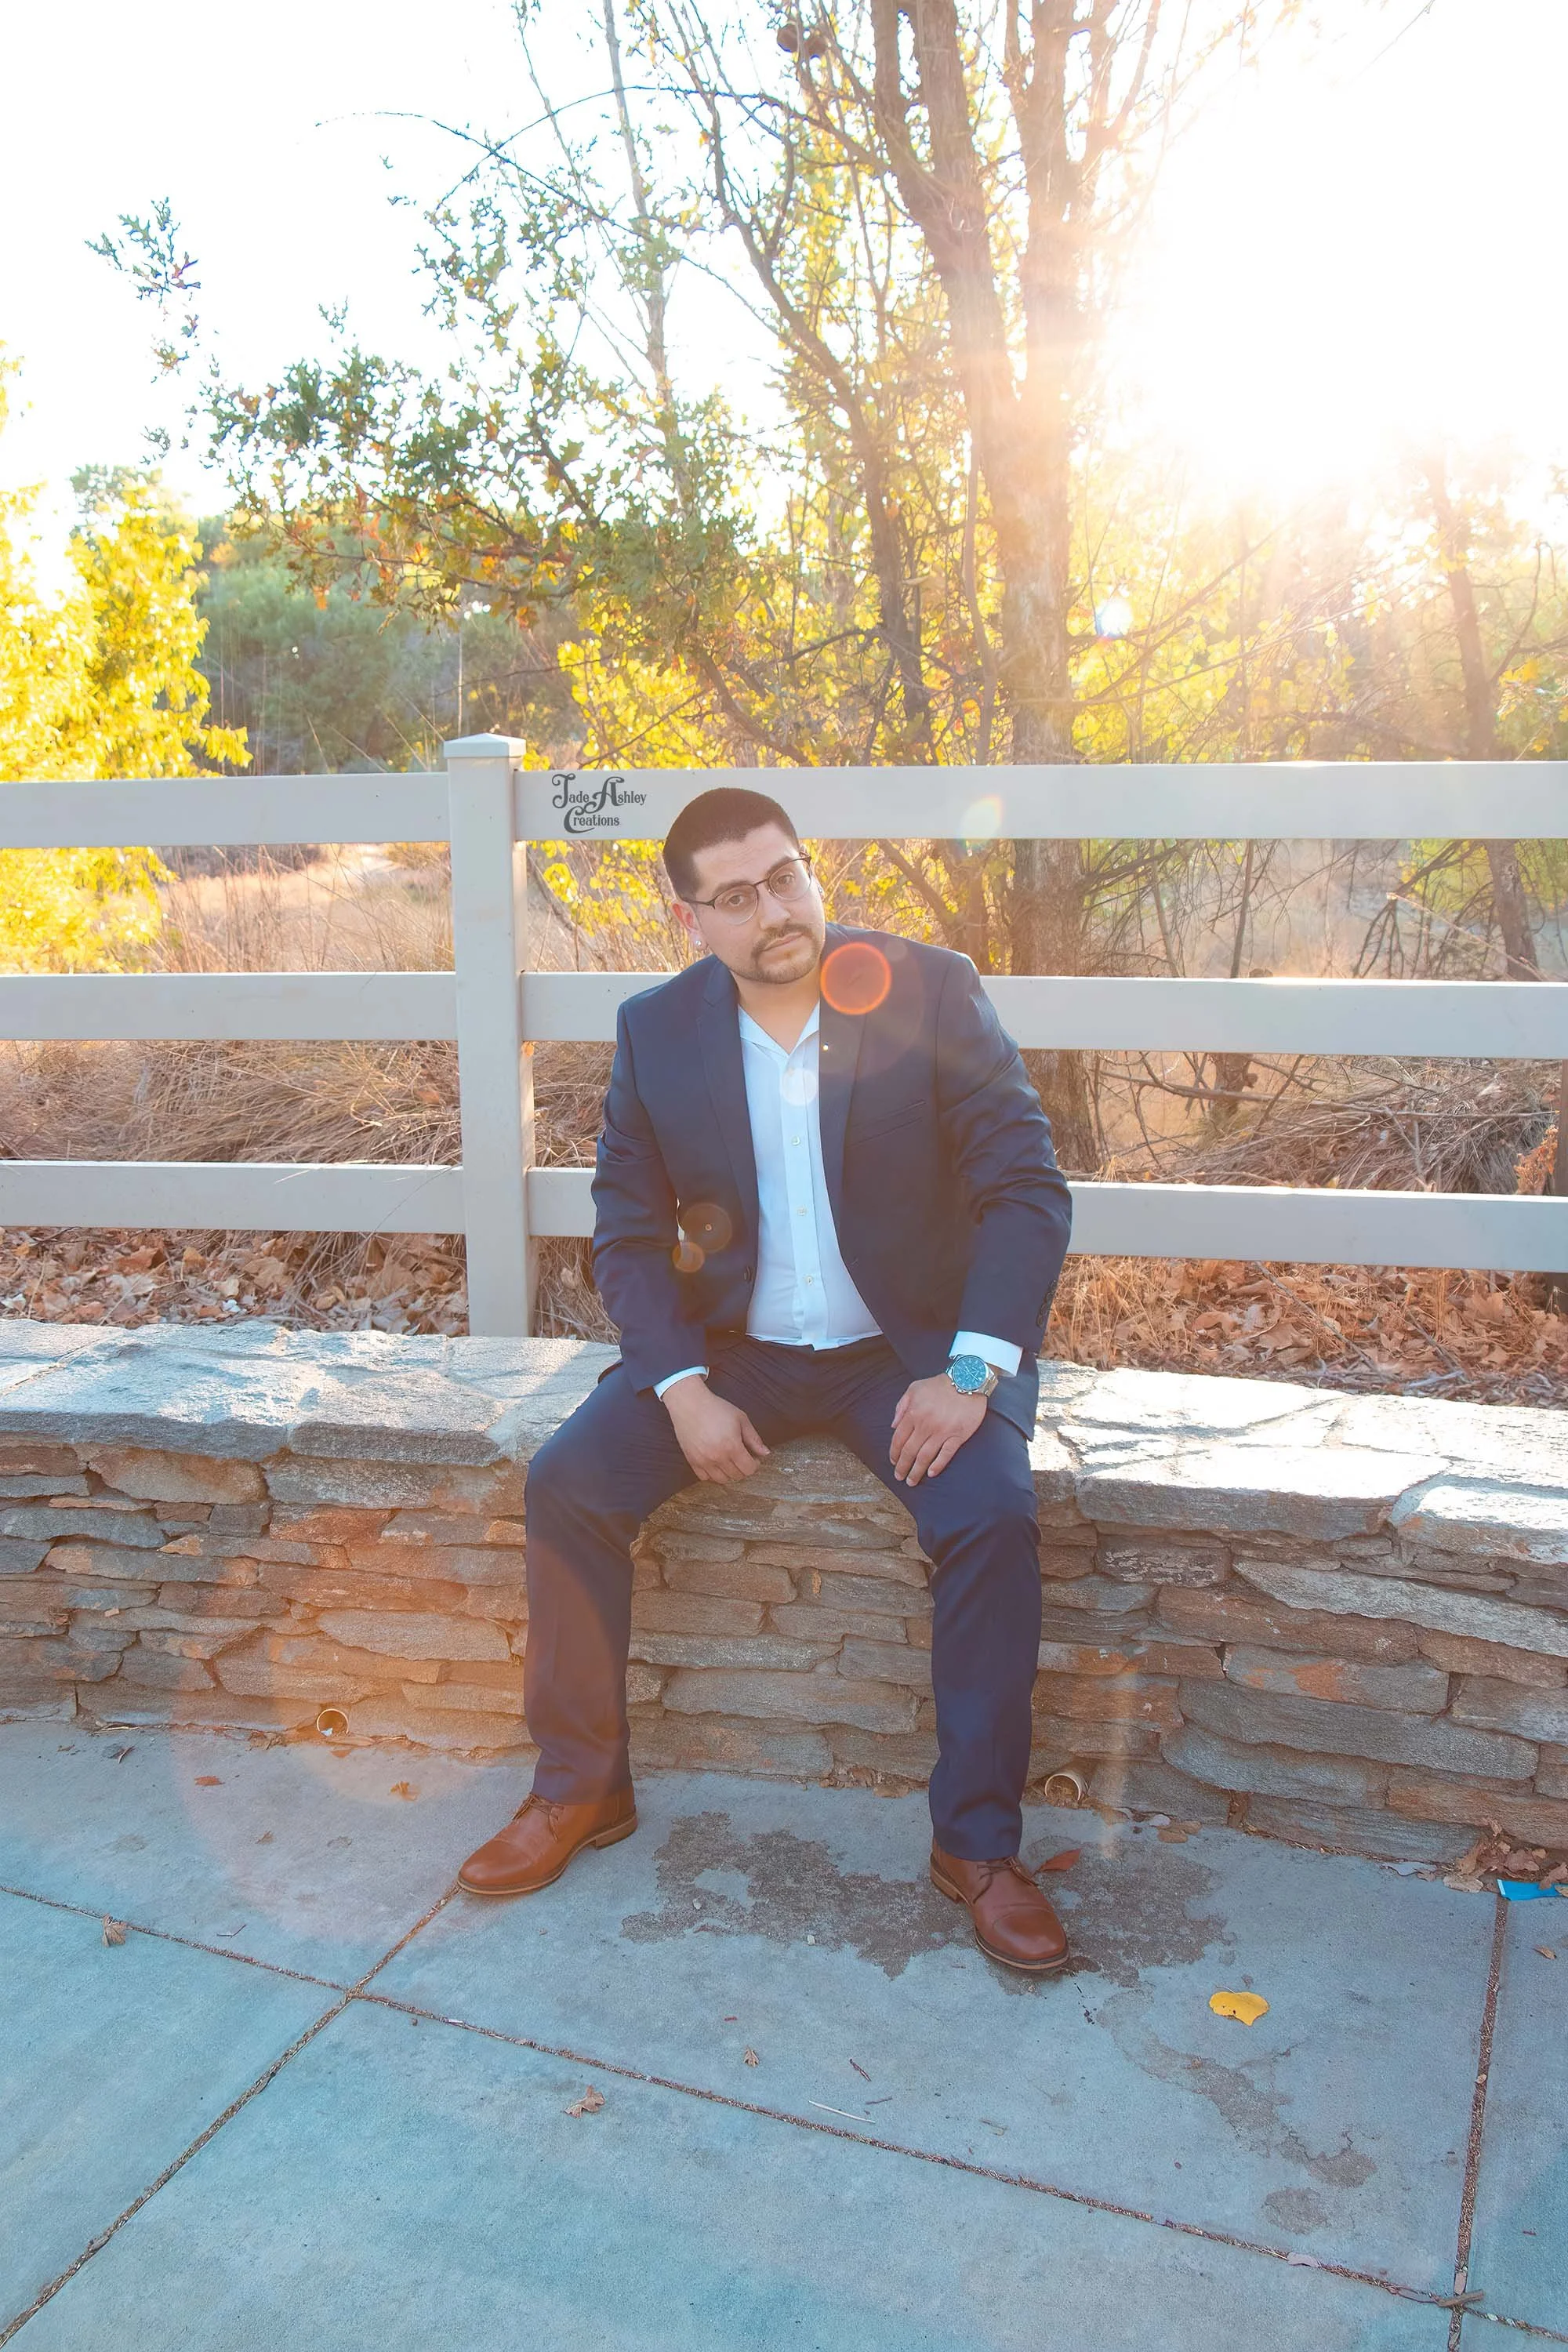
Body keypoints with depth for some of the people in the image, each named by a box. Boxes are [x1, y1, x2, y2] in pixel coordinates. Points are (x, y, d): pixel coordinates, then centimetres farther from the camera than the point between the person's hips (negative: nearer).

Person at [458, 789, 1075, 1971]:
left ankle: (979, 1840, -9)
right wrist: (682, 1388, -13)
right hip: (738, 1345, 3)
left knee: (993, 1514, -28)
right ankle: (582, 1786, 5)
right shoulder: (658, 1030, -2)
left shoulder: (930, 990, -10)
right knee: (567, 1483, -15)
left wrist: (971, 1371, -22)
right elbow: (628, 1232, 3)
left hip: (908, 1343, -2)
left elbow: (1028, 1187, -11)